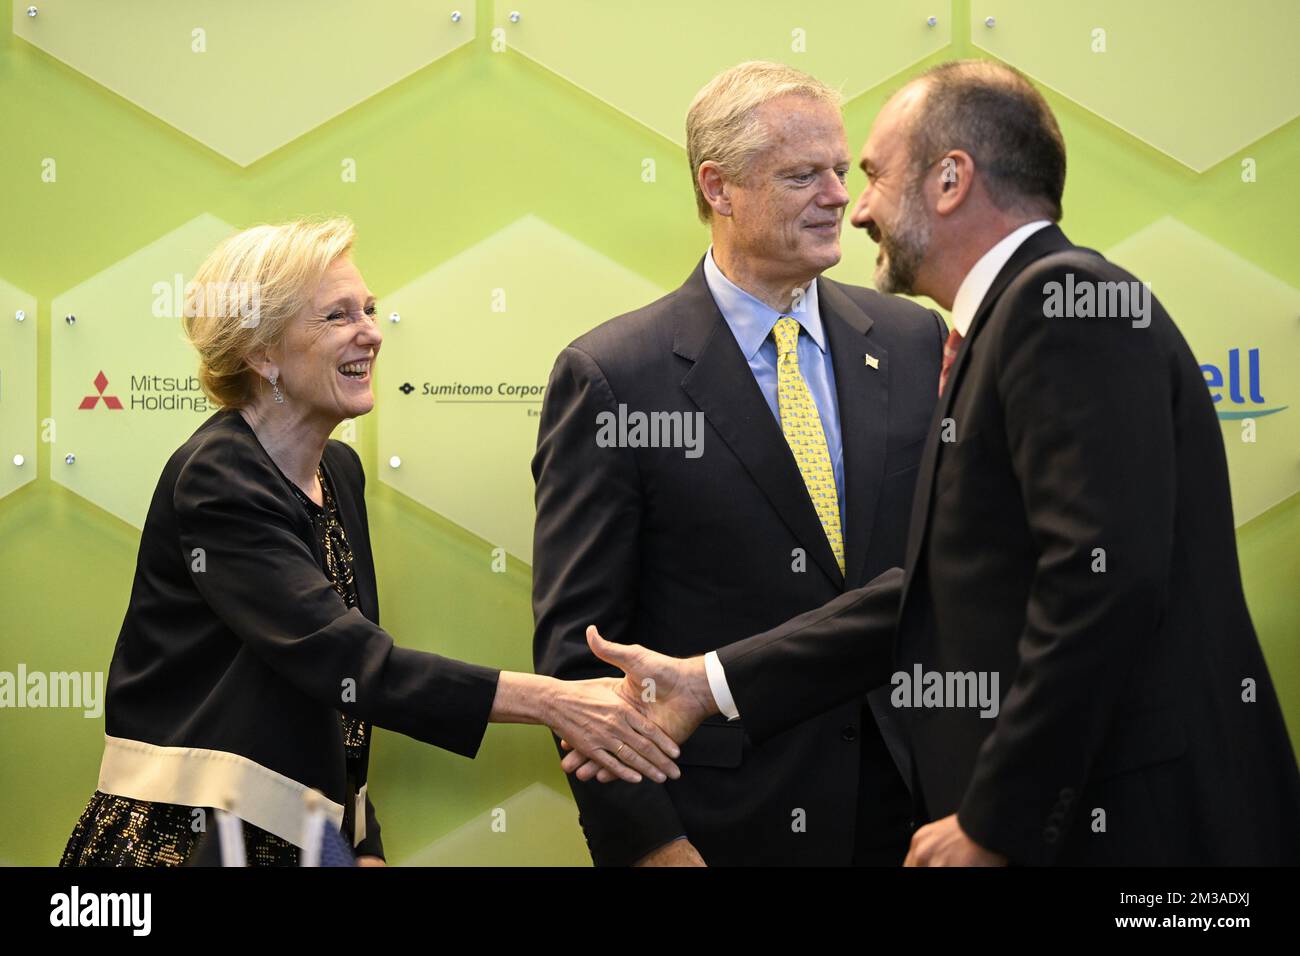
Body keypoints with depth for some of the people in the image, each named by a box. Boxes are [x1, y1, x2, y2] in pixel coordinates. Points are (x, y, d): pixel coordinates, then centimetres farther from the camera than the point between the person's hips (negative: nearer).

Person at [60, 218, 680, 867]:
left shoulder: (340, 471, 10)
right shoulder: (219, 480, -15)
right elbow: (346, 661, -25)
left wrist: (364, 844, 5)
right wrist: (550, 701, -31)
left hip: (294, 838, 7)